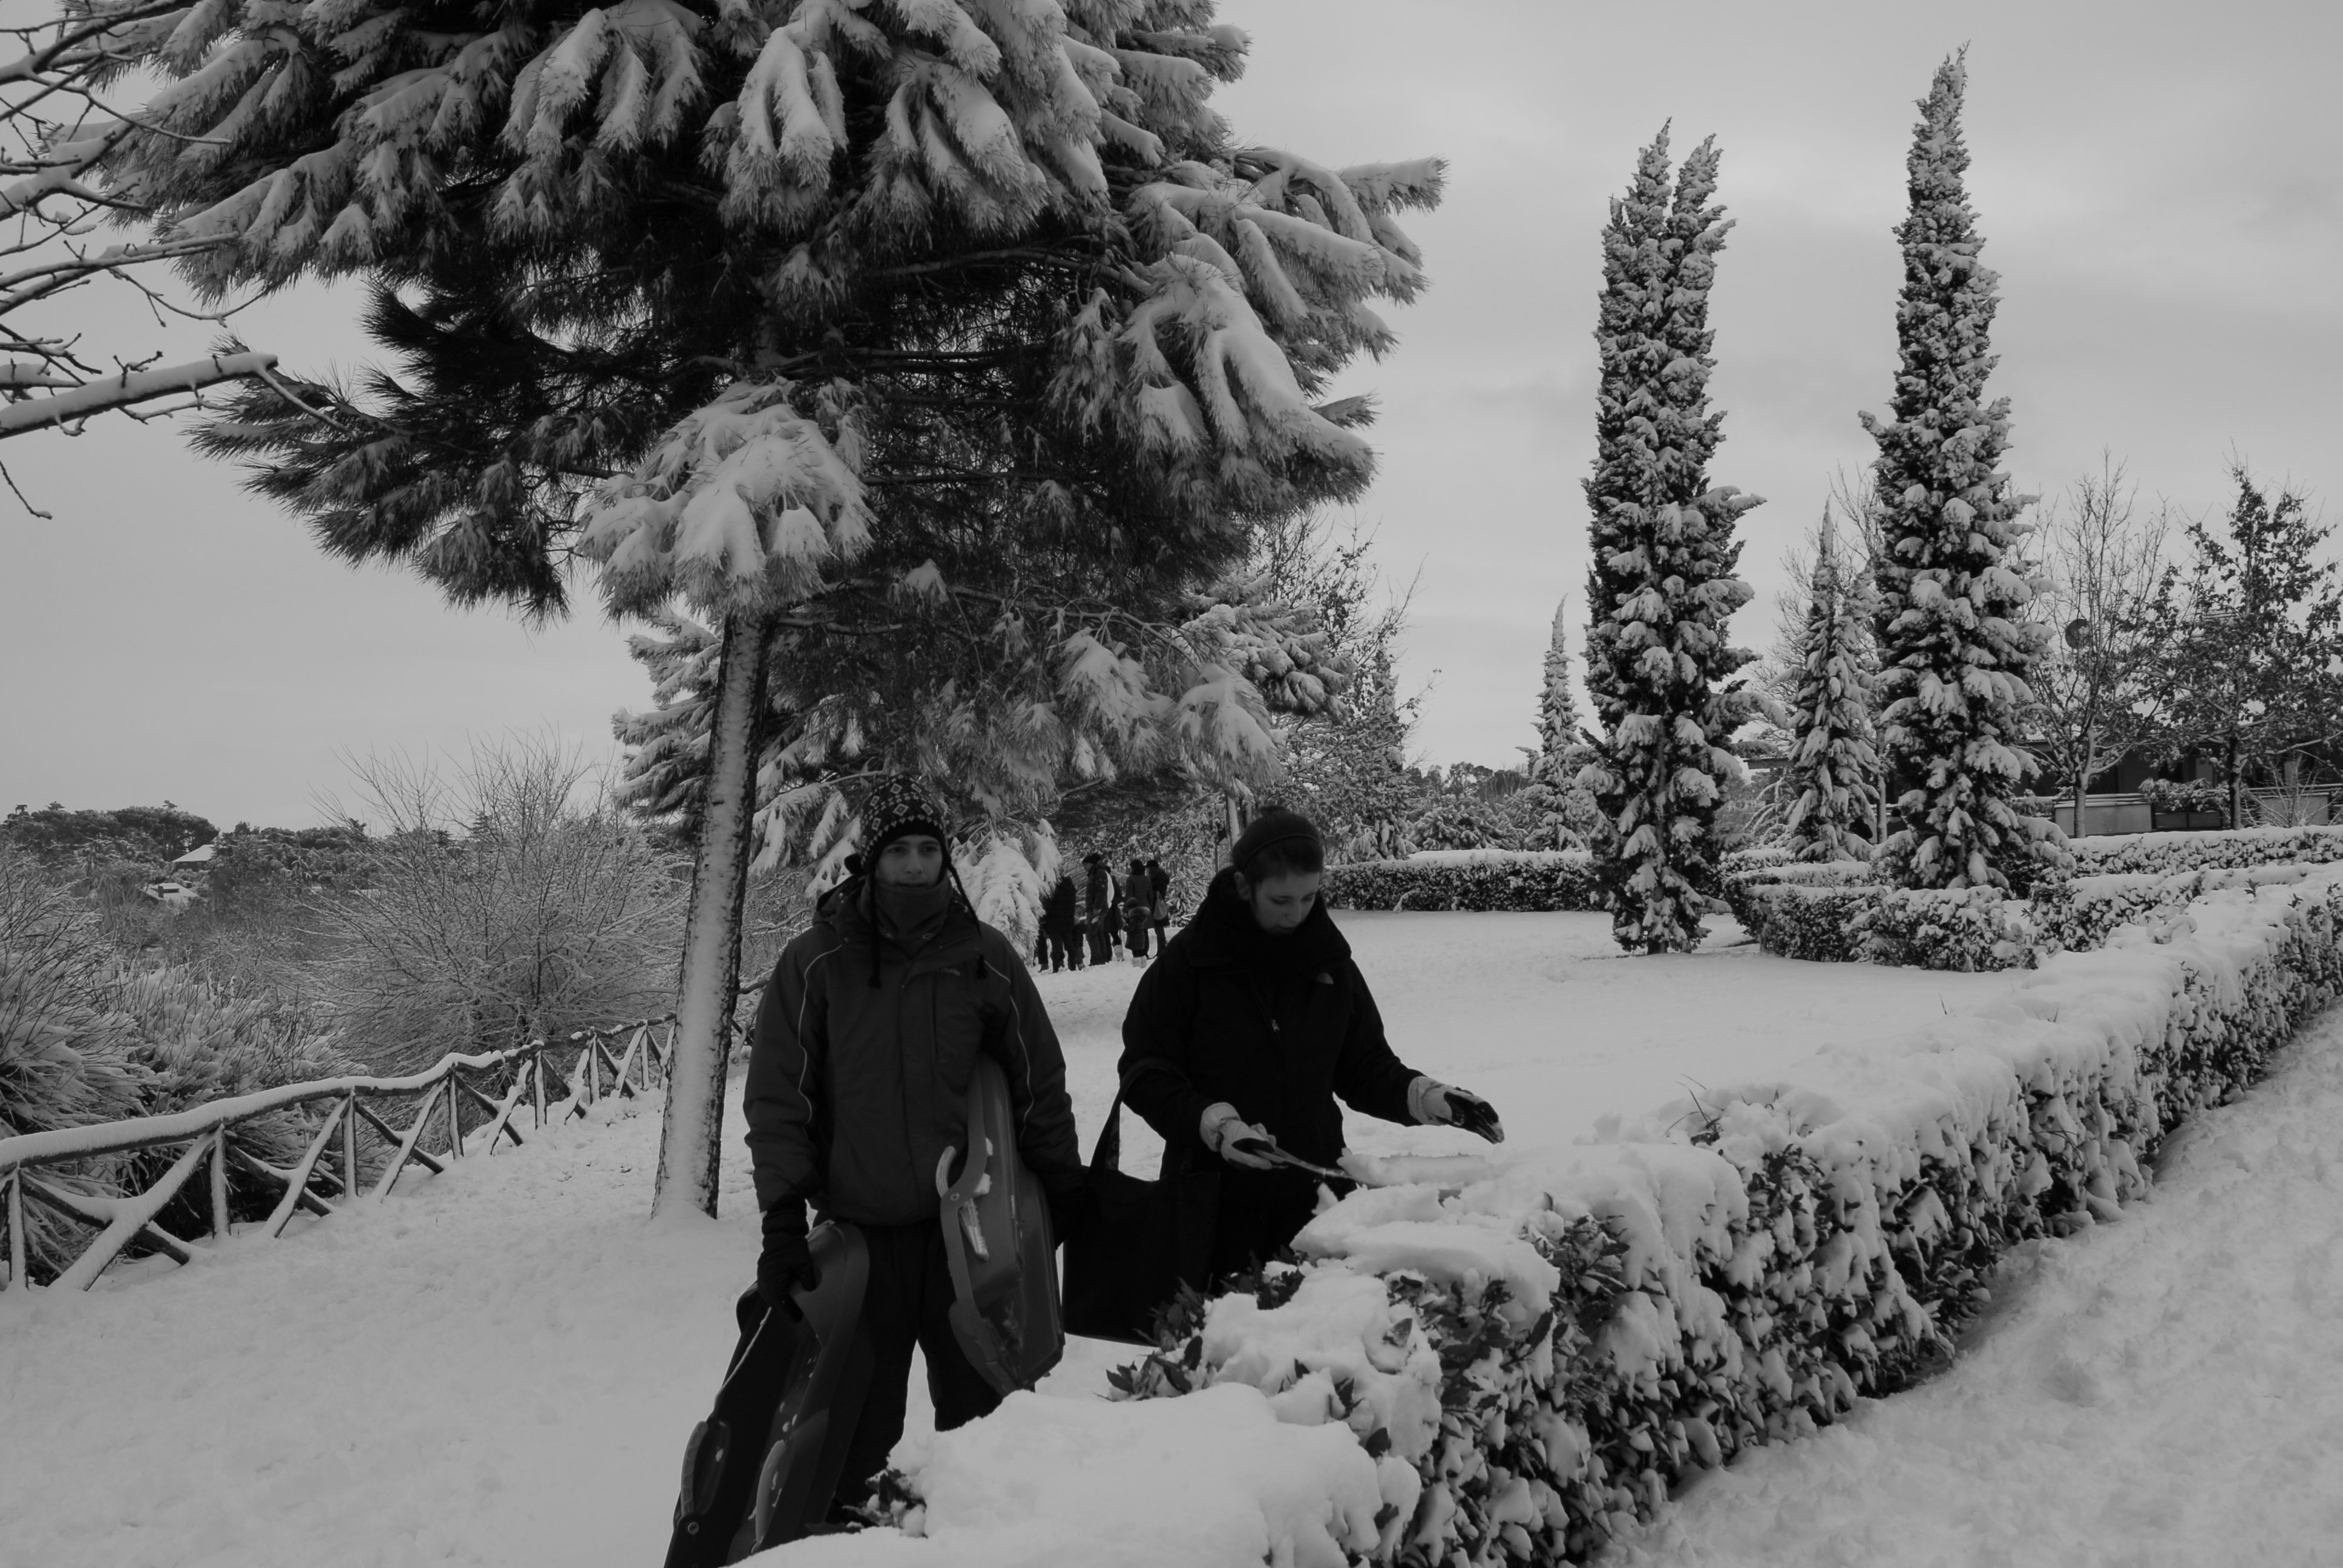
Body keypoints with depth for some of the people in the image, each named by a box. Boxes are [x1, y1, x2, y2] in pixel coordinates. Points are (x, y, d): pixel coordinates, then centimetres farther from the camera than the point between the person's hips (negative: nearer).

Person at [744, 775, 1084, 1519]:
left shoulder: (986, 957, 0)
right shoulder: (814, 961, -4)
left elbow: (1039, 1081, 8)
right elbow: (777, 1094, -2)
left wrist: (1064, 1190, 10)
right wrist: (783, 1218, -9)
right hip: (860, 1233, -1)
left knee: (978, 1408, 11)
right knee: (859, 1422, 5)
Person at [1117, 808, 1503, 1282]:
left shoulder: (1330, 962, 4)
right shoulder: (1190, 959, -7)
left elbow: (1366, 1068, 11)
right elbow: (1144, 1074, -7)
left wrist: (1428, 1097, -7)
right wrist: (1216, 1123, -21)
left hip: (1312, 1196, 3)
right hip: (1216, 1200, -3)